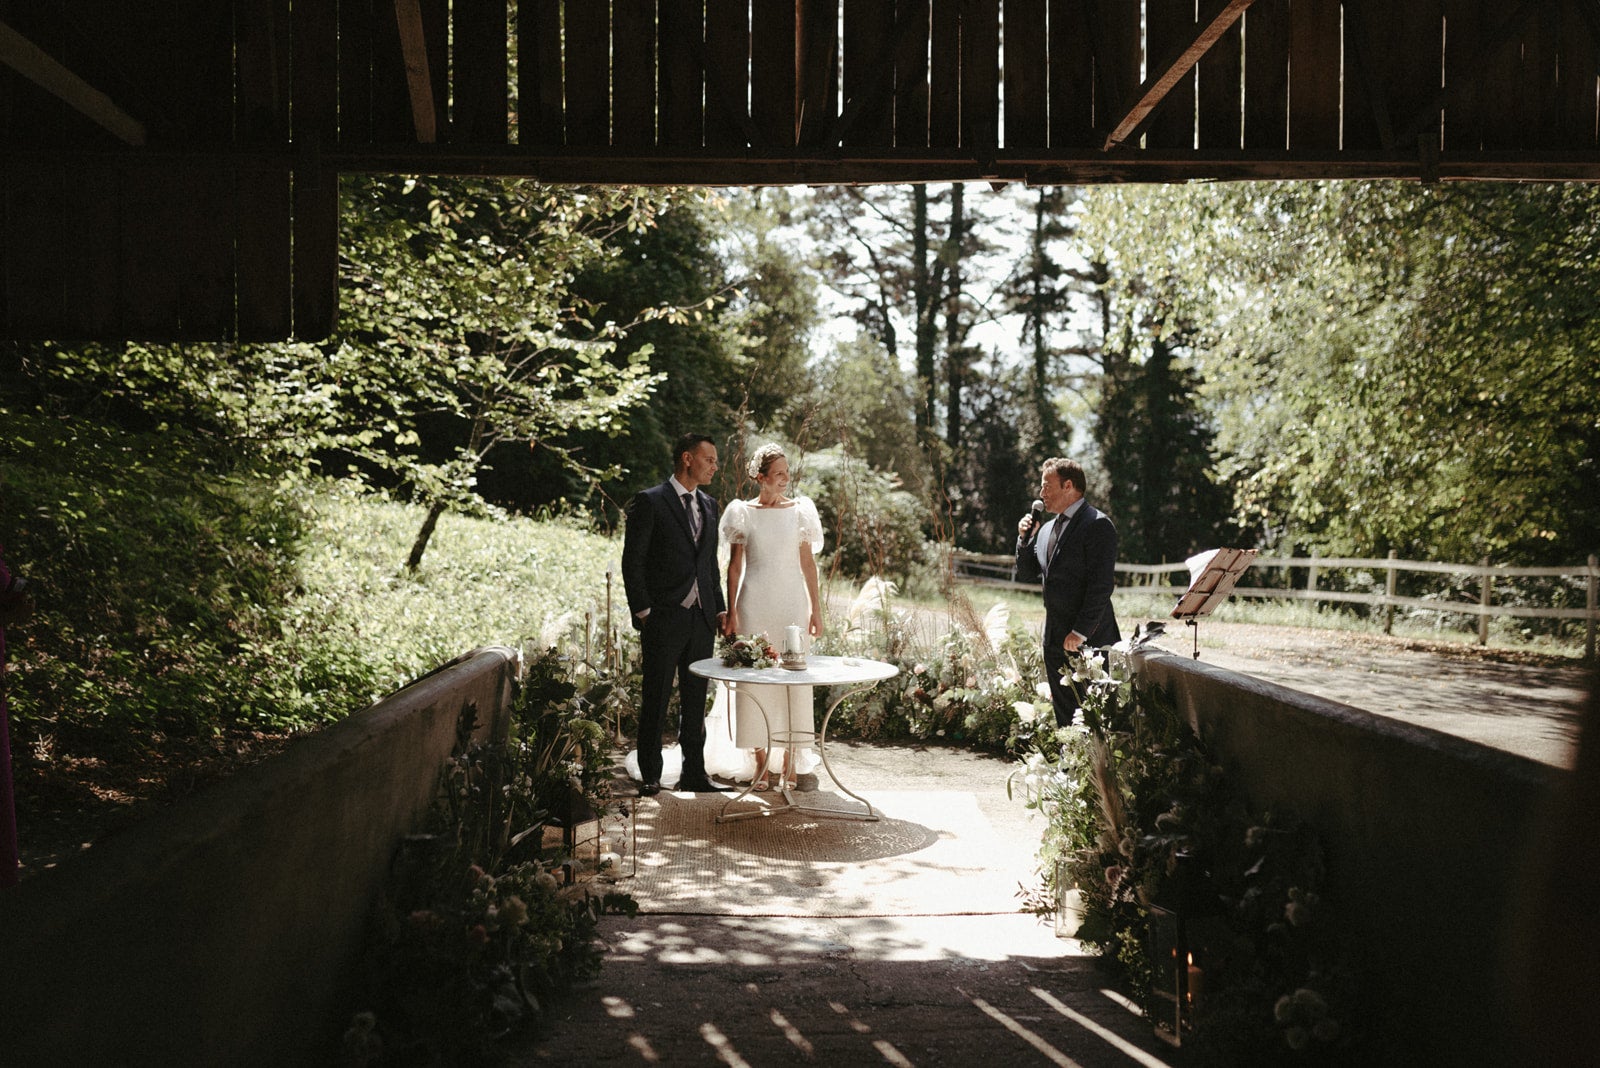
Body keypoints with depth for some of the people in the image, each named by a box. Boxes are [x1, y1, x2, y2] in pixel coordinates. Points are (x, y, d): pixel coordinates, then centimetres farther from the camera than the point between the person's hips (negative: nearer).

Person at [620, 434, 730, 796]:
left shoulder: (709, 505, 14)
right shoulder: (649, 502, -6)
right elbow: (632, 561, -7)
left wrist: (720, 609, 12)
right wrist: (642, 611, -11)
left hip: (701, 619, 6)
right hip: (664, 618, -6)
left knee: (695, 700, 11)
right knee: (656, 700, 3)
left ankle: (694, 773, 20)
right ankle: (650, 776, 13)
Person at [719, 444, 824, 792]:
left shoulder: (799, 511, 5)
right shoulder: (743, 513, 2)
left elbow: (808, 562, 6)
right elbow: (735, 565, 4)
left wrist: (816, 608, 1)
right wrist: (731, 611, -2)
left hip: (792, 604, 1)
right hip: (755, 603, -1)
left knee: (794, 678, 2)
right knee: (755, 678, 1)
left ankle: (789, 763, 11)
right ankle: (761, 763, 11)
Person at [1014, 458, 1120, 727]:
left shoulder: (1097, 524, -12)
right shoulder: (1047, 527, 15)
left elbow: (1101, 584, -17)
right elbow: (1026, 574, 19)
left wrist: (1081, 632, -19)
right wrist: (1025, 538, 3)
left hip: (1088, 638, -8)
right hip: (1054, 638, 8)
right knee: (1064, 711, 12)